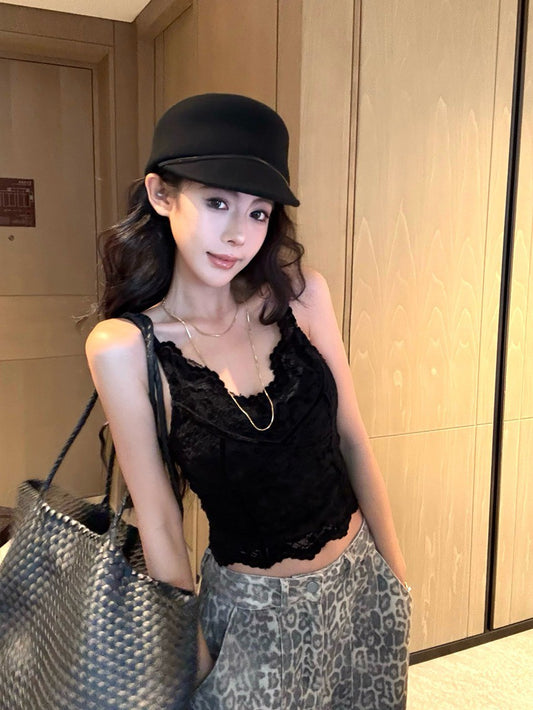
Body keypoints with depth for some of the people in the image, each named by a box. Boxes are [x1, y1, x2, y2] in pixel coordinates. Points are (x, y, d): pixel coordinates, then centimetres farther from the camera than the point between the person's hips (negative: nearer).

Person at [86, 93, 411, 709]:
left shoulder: (301, 295, -11)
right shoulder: (124, 346, -19)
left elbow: (351, 436, -2)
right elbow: (158, 519, -11)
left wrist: (394, 567, 5)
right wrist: (194, 653, -2)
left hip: (362, 581, 4)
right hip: (252, 609, -3)